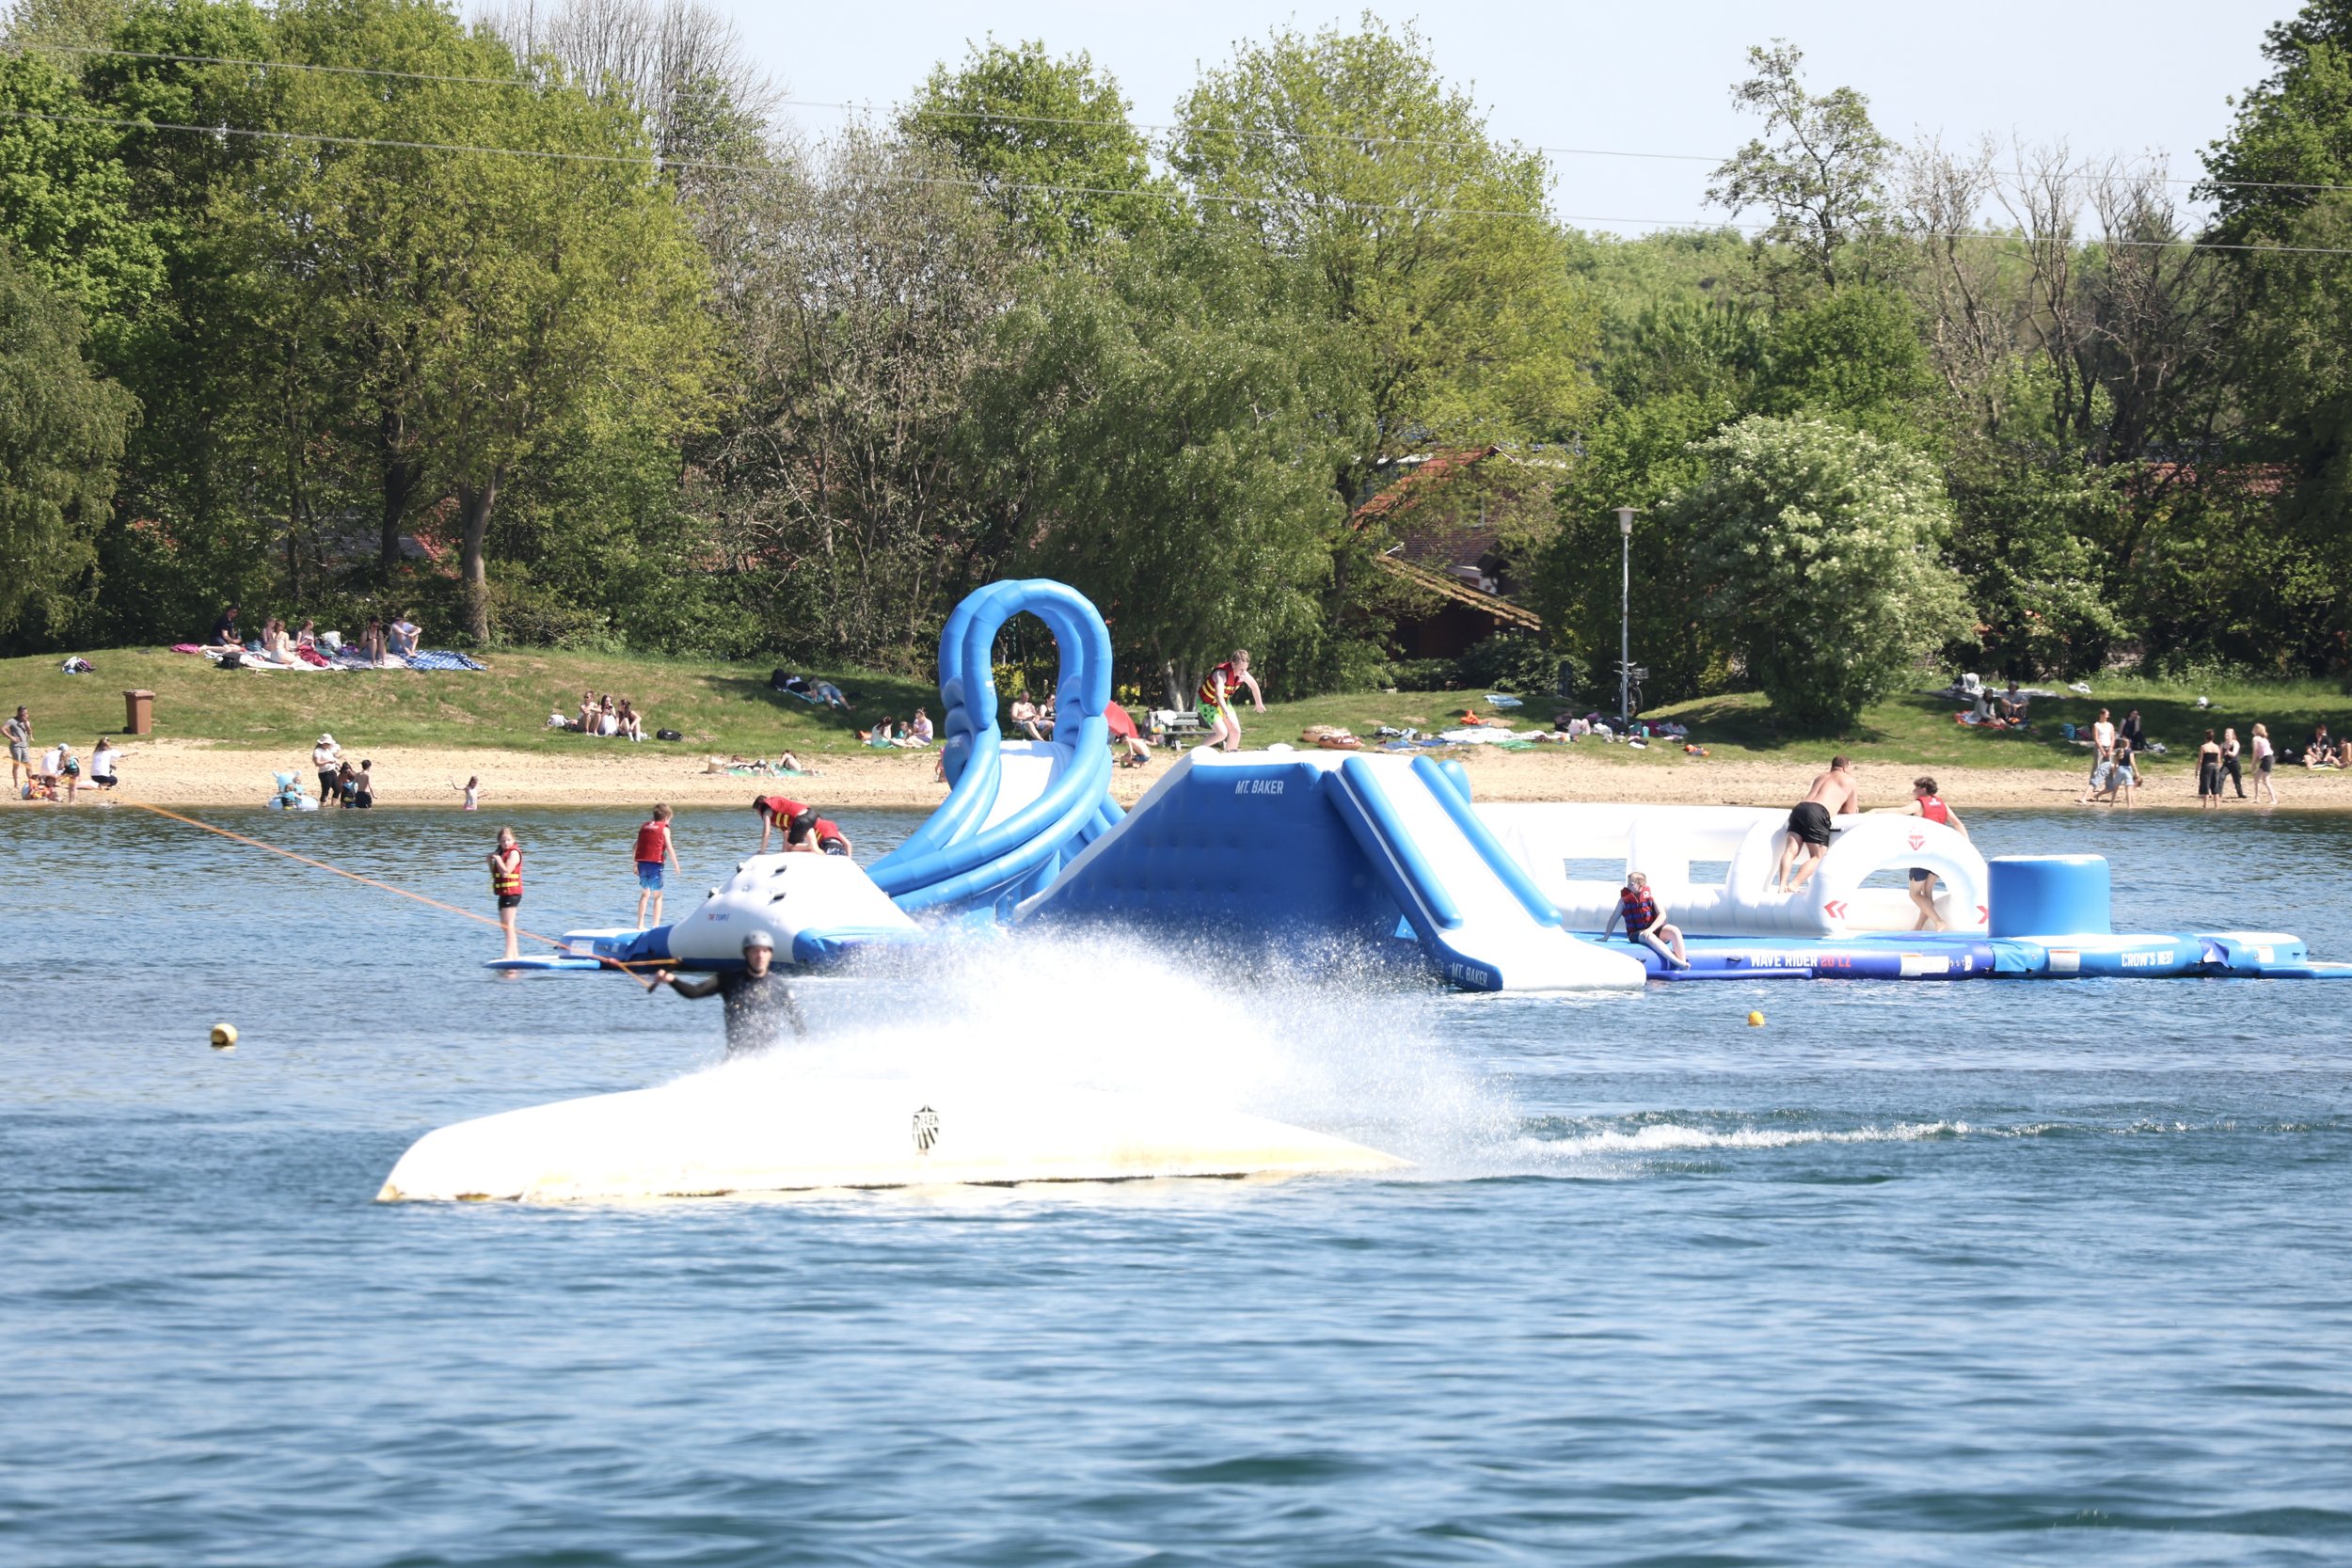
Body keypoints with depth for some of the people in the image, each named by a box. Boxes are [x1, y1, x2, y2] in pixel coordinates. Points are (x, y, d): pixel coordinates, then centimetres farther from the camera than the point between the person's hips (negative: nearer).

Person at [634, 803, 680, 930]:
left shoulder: (645, 826, 14)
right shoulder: (664, 828, -1)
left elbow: (636, 846, 13)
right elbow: (669, 848, -7)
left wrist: (635, 865, 20)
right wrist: (676, 866, 0)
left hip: (642, 863, 5)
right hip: (655, 863, -5)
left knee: (645, 894, 18)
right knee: (657, 896, 4)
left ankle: (640, 924, 16)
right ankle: (656, 926, -1)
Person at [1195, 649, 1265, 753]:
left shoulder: (1243, 674, -14)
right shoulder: (1221, 674, -36)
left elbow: (1254, 686, 8)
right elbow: (1219, 696, -51)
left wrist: (1259, 704, 21)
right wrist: (1227, 713, -65)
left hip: (1224, 702, 7)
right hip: (1207, 703, -7)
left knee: (1236, 731, 1)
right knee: (1222, 733, -21)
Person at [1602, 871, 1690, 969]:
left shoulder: (1651, 896, 4)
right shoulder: (1624, 900, 5)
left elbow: (1662, 915, -4)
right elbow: (1614, 918, 12)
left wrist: (1650, 929, -20)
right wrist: (1605, 938, 9)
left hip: (1654, 929, 2)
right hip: (1636, 934, -2)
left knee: (1674, 931, -29)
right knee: (1649, 937, -39)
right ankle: (1677, 962, -47)